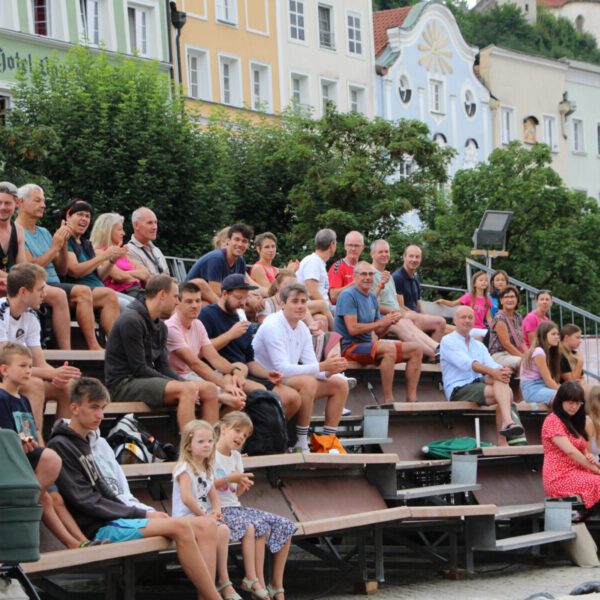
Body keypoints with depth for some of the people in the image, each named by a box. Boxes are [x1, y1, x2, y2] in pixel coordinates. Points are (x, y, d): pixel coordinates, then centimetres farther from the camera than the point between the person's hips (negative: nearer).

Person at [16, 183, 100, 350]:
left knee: (83, 291, -21)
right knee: (58, 294, -36)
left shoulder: (44, 233, 22)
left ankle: (93, 346, -30)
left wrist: (64, 244, 4)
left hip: (53, 283, 7)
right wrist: (54, 247, -9)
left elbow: (62, 271, 19)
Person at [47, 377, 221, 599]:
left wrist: (143, 513, 4)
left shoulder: (83, 443, 21)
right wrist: (141, 514, -10)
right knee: (180, 527, -27)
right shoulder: (60, 446, -8)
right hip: (99, 528, -9)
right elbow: (86, 502, -13)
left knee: (206, 526, -5)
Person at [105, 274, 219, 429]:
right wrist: (183, 384, -17)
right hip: (123, 384, -9)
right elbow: (139, 369, -18)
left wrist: (185, 383, -8)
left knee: (209, 389, -3)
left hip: (149, 381, 9)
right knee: (186, 390, -30)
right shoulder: (131, 321, -14)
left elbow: (163, 367, 12)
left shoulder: (160, 327, 15)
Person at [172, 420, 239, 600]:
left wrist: (216, 510, -2)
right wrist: (203, 515, -15)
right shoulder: (185, 468, -10)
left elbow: (213, 494, 18)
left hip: (205, 516, 8)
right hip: (187, 517, -8)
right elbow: (186, 498, -20)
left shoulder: (208, 469, 17)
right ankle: (224, 582, -20)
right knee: (221, 530, -28)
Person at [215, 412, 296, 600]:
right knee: (259, 527, -33)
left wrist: (242, 485, -3)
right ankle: (257, 582, -27)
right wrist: (229, 479, -20)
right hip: (220, 510, -9)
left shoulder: (236, 457, 19)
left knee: (284, 527, -5)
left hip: (235, 507, 9)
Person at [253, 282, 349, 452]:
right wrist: (321, 367, -31)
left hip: (288, 380, 9)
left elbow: (311, 366, 1)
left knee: (340, 384, 1)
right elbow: (282, 369, -27)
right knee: (307, 381, -34)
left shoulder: (302, 329, 6)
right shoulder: (273, 326, -19)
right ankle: (301, 443, -26)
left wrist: (329, 371, -22)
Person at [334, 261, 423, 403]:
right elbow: (352, 329, -20)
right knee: (389, 348, -36)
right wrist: (381, 322, -15)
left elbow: (379, 333, 14)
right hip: (350, 347, -9)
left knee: (416, 349, -1)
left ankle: (411, 399, -6)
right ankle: (388, 401, -33)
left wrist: (389, 322, -7)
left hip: (368, 345, 9)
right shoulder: (348, 296, -10)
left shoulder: (372, 297, 15)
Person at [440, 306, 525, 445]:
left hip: (478, 385, 6)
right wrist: (492, 372, -28)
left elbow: (491, 364, 5)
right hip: (458, 389, -6)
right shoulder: (448, 341, 2)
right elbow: (466, 363, -15)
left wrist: (501, 371, -21)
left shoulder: (479, 346, 24)